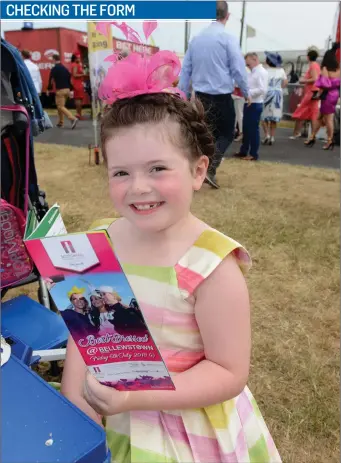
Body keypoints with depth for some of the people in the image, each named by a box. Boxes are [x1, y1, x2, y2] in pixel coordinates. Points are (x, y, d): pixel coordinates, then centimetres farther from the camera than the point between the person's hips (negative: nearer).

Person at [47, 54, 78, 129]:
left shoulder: (54, 69, -8)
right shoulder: (65, 68, 13)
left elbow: (51, 80, -7)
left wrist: (48, 89, 5)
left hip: (60, 90, -7)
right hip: (67, 89, 8)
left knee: (61, 107, -7)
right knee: (60, 105, 18)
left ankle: (73, 118, -26)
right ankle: (61, 122, 20)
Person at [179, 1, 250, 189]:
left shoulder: (196, 39, 7)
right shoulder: (228, 39, -10)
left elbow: (185, 70, 10)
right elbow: (238, 69, -11)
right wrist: (246, 93, 3)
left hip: (201, 96, 5)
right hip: (222, 96, -5)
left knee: (209, 134, 17)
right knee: (227, 134, 9)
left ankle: (203, 170, 19)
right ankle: (210, 169, -8)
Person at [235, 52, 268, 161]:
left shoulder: (261, 72, -11)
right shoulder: (252, 72, 15)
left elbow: (262, 90, -20)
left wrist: (247, 92, -20)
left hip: (255, 104, -9)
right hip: (248, 103, 9)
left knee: (253, 129, -1)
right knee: (246, 128, 14)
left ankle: (253, 154, 8)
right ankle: (243, 151, 25)